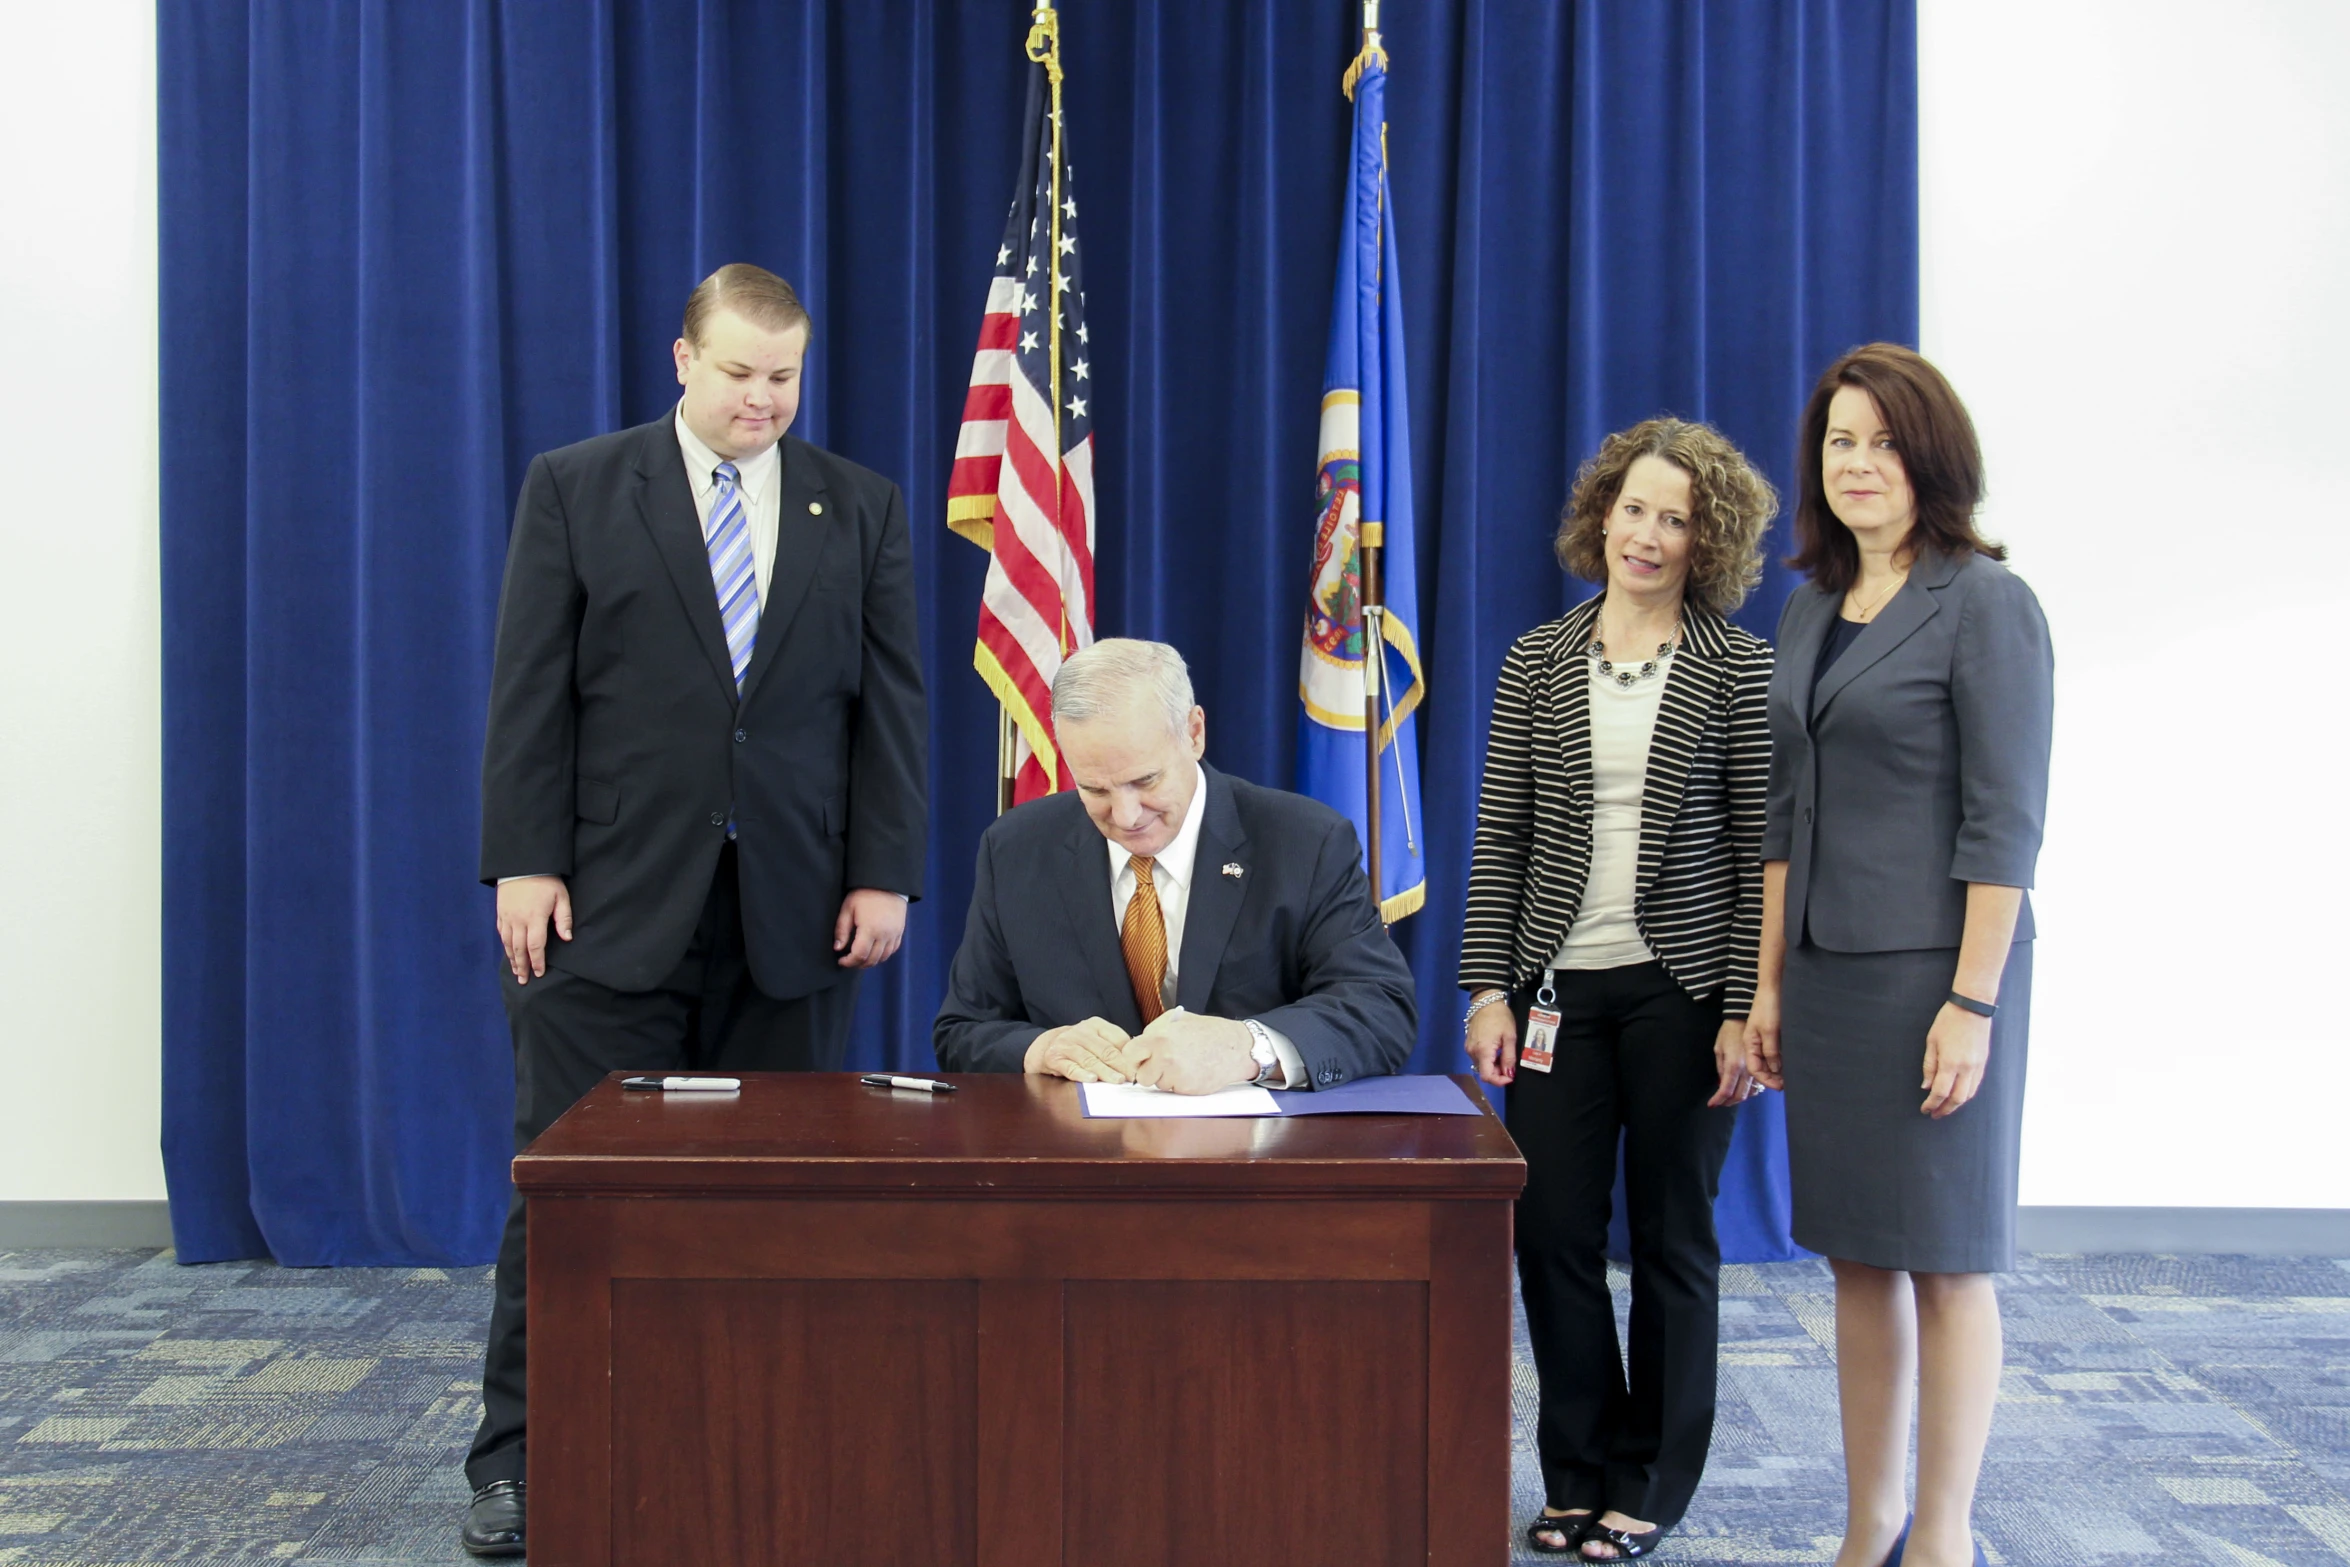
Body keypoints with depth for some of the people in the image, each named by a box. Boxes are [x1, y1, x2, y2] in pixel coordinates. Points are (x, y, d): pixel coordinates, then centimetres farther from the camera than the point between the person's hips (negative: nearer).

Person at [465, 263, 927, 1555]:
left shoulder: (859, 508, 10)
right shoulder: (575, 489, 6)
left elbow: (889, 701, 7)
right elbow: (530, 694, 1)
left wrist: (884, 873, -1)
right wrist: (523, 865, -6)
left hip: (797, 909, 2)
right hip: (613, 902, -1)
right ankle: (519, 1458, 10)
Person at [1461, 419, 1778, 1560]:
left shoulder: (1738, 670, -1)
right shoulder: (1536, 663, 5)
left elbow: (1758, 849, -3)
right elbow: (1499, 836, 5)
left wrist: (1746, 1009, -9)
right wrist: (1488, 988, -2)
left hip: (1681, 992, -2)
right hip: (1559, 988, 2)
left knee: (1672, 1237, 8)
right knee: (1553, 1231, 4)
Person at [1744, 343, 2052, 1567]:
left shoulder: (1983, 603, -8)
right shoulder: (1810, 609, 12)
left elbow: (2005, 820, -12)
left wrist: (1973, 1002, -17)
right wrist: (1768, 983, 12)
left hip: (1935, 969, -7)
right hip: (1828, 971, 7)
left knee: (1945, 1260, 2)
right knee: (1857, 1257, 11)